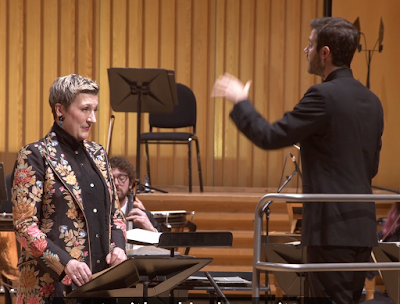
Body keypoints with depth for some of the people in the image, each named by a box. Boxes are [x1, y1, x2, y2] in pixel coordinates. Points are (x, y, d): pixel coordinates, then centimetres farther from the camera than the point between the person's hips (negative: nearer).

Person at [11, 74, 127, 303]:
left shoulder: (97, 154, 13)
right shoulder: (35, 156, -5)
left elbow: (114, 212, 18)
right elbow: (25, 225, -11)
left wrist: (118, 246, -2)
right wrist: (65, 263, -23)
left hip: (101, 280, 6)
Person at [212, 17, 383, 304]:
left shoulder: (324, 96, -14)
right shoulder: (371, 101, 12)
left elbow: (270, 137, -14)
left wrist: (240, 101, 2)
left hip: (333, 227, -8)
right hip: (363, 226, 8)